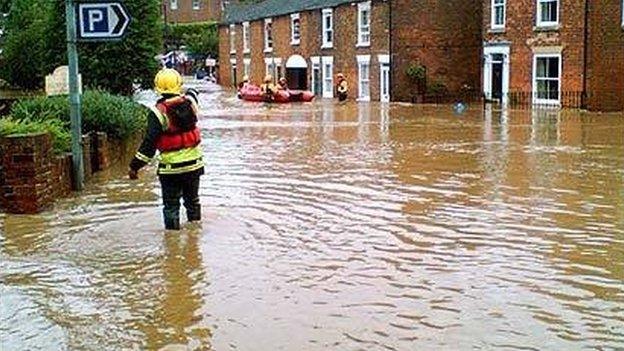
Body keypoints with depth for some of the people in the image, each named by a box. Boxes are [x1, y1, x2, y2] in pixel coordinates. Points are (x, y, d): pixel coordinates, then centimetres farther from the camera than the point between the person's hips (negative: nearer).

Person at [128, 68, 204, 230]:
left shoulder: (158, 112, -16)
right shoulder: (190, 102, -3)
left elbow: (149, 143, -18)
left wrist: (135, 166, -12)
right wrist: (191, 93, 50)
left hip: (171, 168, -5)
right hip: (194, 164, 5)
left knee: (171, 205, 7)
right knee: (192, 200, 22)